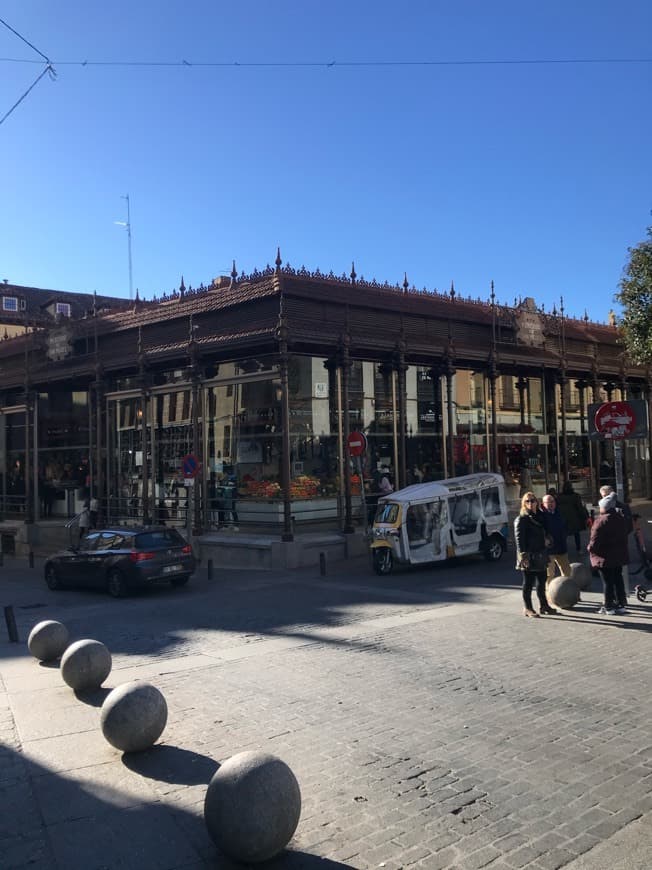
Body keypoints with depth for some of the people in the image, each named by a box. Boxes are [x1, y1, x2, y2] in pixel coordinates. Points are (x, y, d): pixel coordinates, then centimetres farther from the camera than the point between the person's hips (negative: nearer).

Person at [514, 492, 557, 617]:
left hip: (540, 555, 7)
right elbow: (519, 539, -15)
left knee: (541, 582, 16)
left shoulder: (540, 516, 13)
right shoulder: (521, 519, -9)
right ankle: (528, 608, 9)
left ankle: (543, 605, 27)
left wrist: (545, 554, 16)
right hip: (529, 557, -7)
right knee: (528, 583, 0)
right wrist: (523, 555, -22)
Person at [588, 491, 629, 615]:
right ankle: (621, 604, 23)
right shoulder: (620, 518, 5)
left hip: (605, 557, -7)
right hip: (619, 554, 7)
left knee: (607, 581, 1)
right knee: (618, 579, 16)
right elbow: (624, 535, 14)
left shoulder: (601, 521, -21)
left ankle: (609, 606, 8)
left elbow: (595, 540, -22)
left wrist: (590, 548, -4)